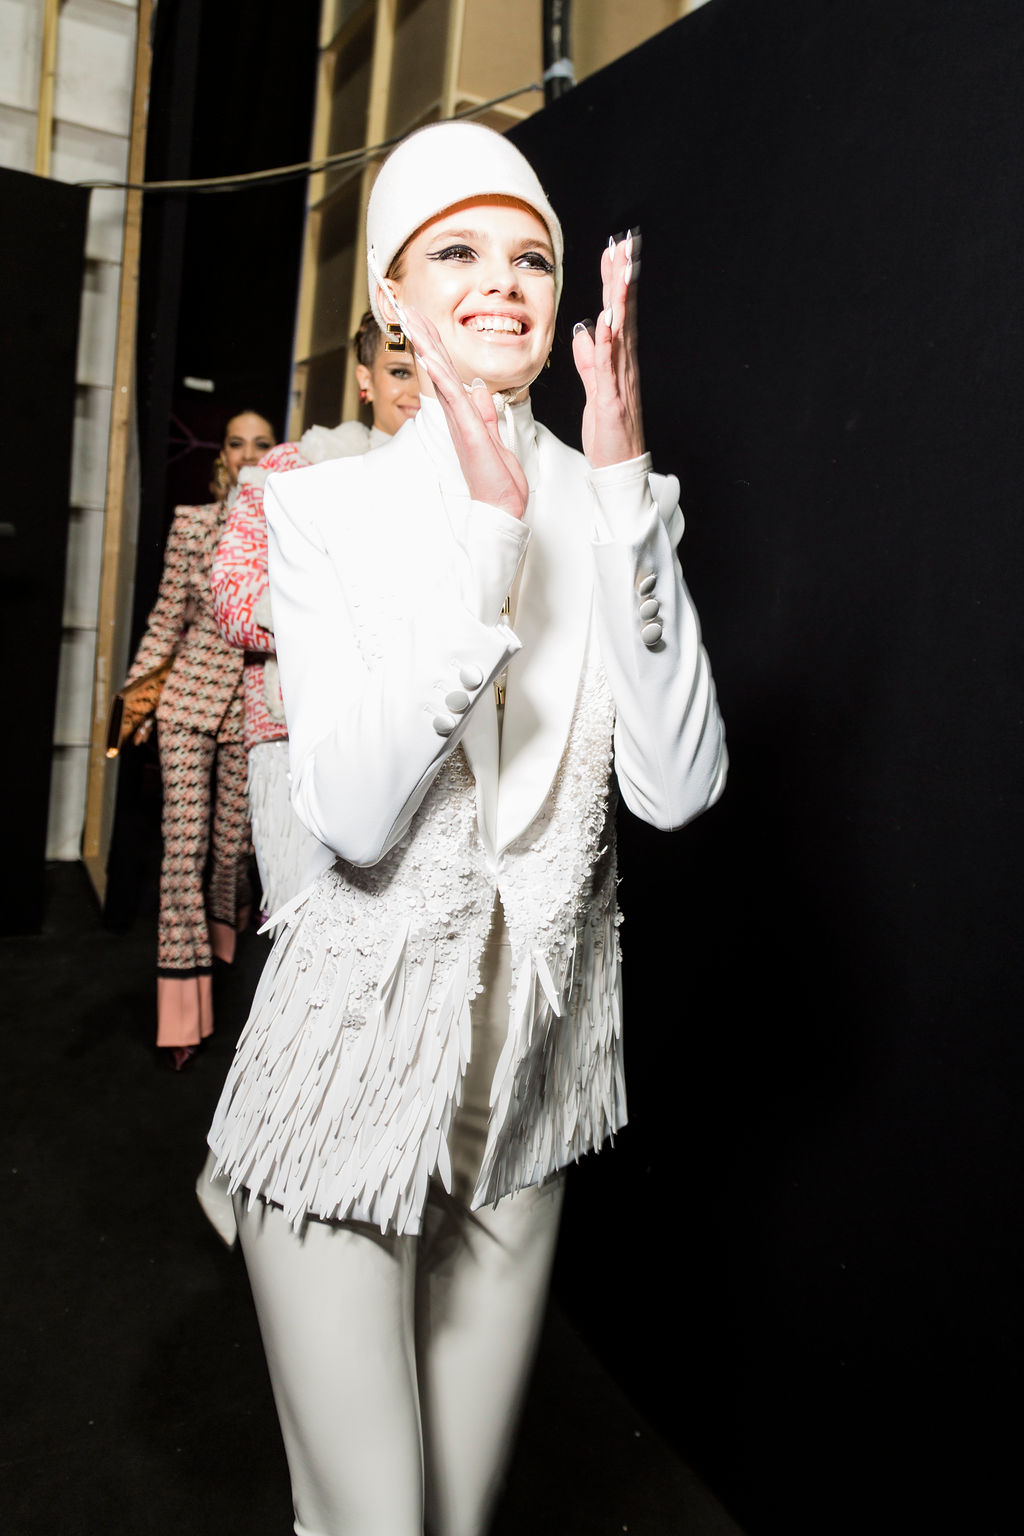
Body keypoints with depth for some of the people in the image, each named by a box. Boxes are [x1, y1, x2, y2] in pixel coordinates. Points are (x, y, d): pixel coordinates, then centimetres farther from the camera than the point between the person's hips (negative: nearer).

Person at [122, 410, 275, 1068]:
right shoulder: (192, 522, 4)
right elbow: (169, 614, 7)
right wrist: (138, 688, 3)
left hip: (254, 707, 0)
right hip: (190, 694, 0)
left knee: (232, 841, 8)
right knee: (183, 841, -3)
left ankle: (223, 934, 42)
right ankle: (183, 1004, 5)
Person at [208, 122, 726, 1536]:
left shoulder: (611, 507, -1)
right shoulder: (326, 506, -7)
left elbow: (676, 787, -15)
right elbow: (354, 817, -20)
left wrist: (621, 494, -22)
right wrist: (483, 540, -26)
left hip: (535, 1058, 3)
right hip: (358, 1049, -2)